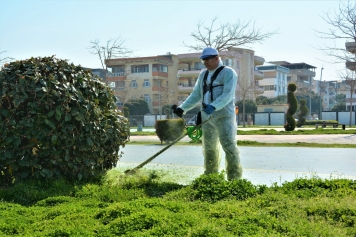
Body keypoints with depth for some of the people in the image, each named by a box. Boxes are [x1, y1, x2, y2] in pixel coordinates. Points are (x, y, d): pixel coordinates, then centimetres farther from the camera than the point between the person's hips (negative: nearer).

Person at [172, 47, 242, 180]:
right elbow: (196, 95, 18)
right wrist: (182, 108, 5)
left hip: (223, 116, -7)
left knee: (229, 145, -13)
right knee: (209, 148, 9)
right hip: (207, 118, 7)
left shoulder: (228, 73, -5)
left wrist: (213, 106, -33)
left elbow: (228, 95, -18)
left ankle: (235, 178, -10)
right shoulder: (203, 74, 17)